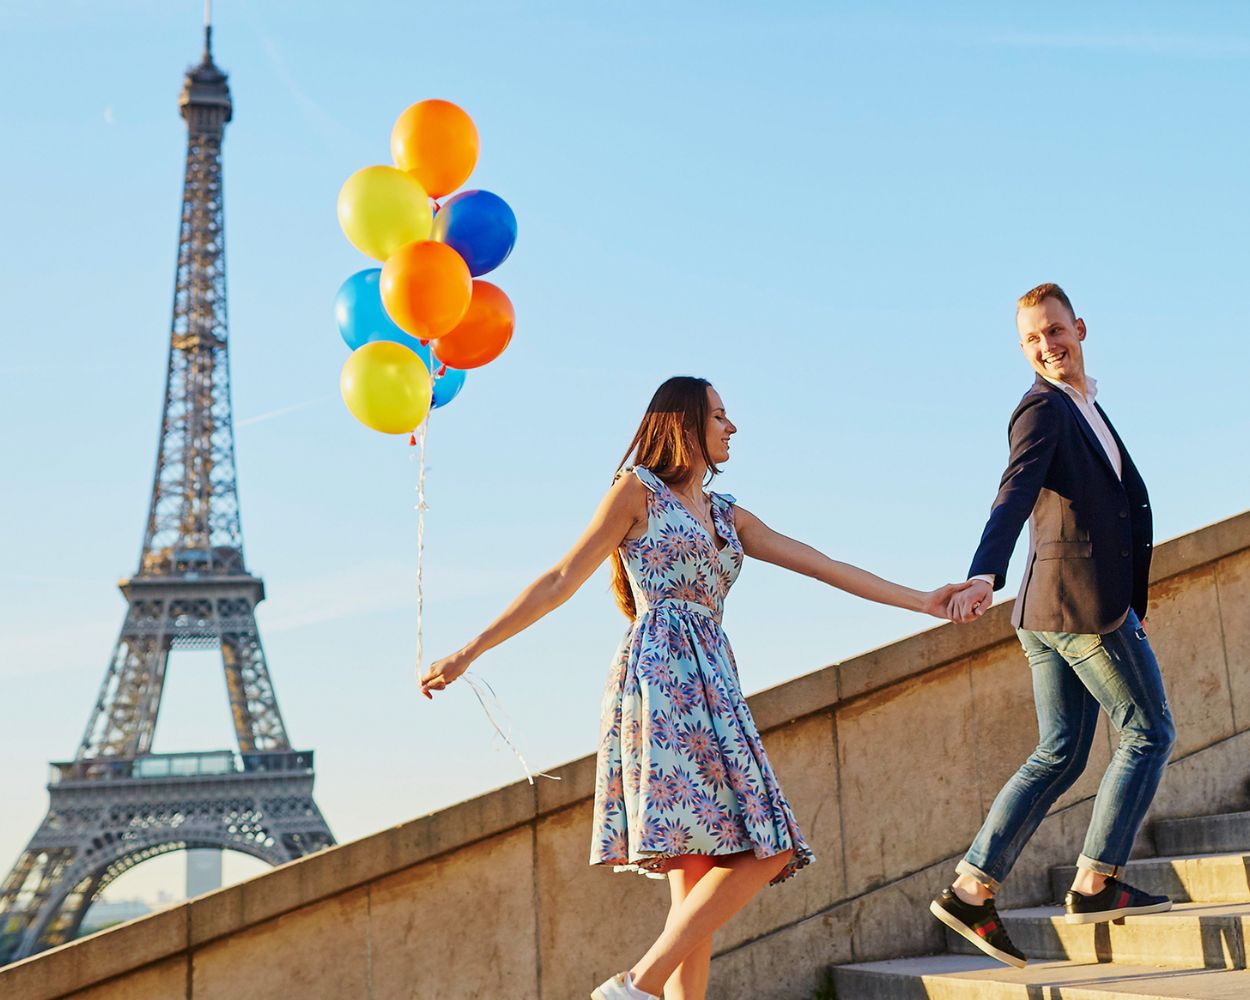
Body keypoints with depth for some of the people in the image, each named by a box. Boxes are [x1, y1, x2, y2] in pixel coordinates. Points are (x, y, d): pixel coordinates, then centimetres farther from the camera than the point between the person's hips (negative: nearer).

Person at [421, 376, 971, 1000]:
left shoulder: (727, 515, 25)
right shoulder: (638, 490, 6)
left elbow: (824, 567, 21)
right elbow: (560, 582, 3)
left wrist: (922, 601, 15)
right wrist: (468, 653, -1)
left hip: (710, 686, 7)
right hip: (660, 678, -7)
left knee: (700, 880, -1)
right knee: (764, 850, -18)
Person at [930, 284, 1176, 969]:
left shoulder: (1082, 408, 21)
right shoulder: (1043, 408, -10)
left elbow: (1122, 495, 29)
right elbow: (1012, 498, -25)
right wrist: (984, 577, -39)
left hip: (1048, 612, 9)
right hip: (1087, 601, -9)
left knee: (1058, 755, 8)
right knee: (1148, 734, 2)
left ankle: (971, 891, 5)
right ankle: (1095, 884, 5)